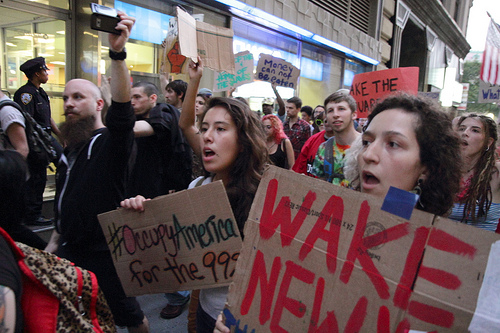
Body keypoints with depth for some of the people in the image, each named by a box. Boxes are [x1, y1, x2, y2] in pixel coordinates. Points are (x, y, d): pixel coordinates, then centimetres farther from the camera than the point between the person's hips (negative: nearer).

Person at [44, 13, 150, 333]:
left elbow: (122, 105, -33)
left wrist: (118, 52, -44)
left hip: (106, 252, -7)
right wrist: (54, 242, 18)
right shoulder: (69, 151, 11)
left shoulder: (112, 141, -12)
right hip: (70, 251, 8)